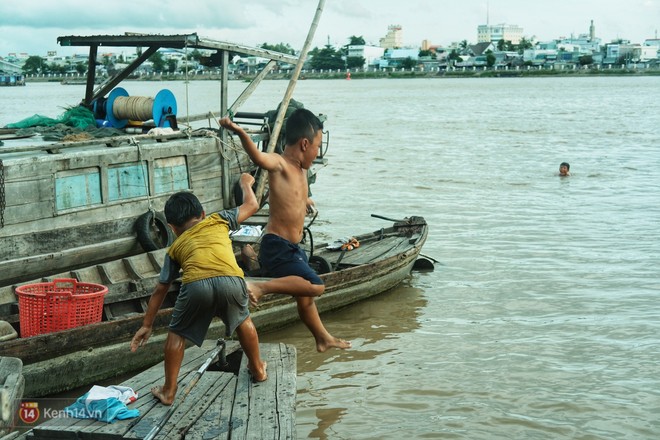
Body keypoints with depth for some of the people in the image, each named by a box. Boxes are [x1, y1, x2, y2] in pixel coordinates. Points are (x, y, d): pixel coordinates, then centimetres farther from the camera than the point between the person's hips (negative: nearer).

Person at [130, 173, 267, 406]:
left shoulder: (176, 247, 31)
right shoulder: (217, 220, 31)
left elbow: (160, 290, 32)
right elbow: (251, 205, 41)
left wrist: (146, 325, 39)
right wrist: (246, 183, 61)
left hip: (195, 284, -1)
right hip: (231, 281, 1)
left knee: (177, 334, 22)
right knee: (243, 321, 32)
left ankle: (169, 391, 23)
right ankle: (258, 369, 44)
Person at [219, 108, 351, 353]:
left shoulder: (300, 169, 10)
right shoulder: (279, 164, -18)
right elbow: (258, 157, -42)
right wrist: (240, 133, -61)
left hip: (293, 248, 9)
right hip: (277, 248, -9)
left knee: (305, 296, 26)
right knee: (315, 286, -23)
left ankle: (323, 338, 44)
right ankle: (260, 286, -21)